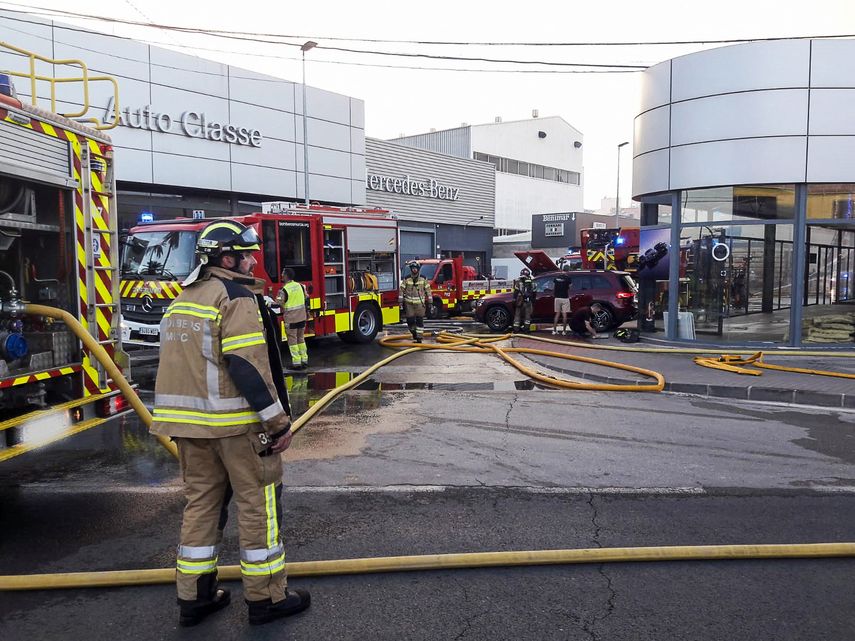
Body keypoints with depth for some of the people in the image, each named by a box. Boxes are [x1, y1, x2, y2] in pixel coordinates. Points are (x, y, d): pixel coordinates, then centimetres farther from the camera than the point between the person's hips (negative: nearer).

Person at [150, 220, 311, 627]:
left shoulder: (183, 299, 16)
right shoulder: (236, 297, -12)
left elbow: (181, 363, 19)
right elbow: (248, 366, -21)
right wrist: (279, 422, -18)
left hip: (187, 421, 9)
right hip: (235, 422, -8)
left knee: (201, 500, 16)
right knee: (259, 502, 3)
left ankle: (194, 596, 24)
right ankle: (266, 597, 12)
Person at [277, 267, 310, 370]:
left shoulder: (284, 290, -14)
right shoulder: (300, 286, 5)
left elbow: (279, 304, -15)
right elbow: (306, 299, 11)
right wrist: (307, 311, 21)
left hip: (291, 318, -6)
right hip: (302, 317, 6)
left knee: (292, 340, 2)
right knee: (301, 339, 15)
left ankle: (296, 362, 1)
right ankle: (304, 360, 17)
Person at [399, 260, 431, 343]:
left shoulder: (423, 279, 3)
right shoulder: (406, 279, 2)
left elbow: (428, 290, 7)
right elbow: (401, 290, 3)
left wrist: (429, 302, 5)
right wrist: (400, 301, -3)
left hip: (420, 303, 0)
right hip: (409, 303, 0)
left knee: (419, 321, -2)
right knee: (410, 320, 1)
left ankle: (419, 337, 3)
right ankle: (414, 332, 27)